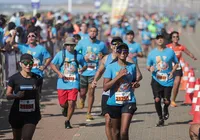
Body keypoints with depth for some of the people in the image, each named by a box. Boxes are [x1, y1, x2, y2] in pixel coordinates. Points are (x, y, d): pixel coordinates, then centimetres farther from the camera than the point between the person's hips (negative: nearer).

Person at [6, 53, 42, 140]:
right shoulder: (14, 78, -8)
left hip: (32, 114, 0)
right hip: (17, 113, 0)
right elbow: (8, 95, -6)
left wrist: (38, 110, 18)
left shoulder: (37, 78, 0)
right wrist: (16, 95, -27)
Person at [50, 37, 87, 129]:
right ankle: (65, 108, 42)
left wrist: (82, 69, -7)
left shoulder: (78, 56, 5)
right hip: (62, 82, 1)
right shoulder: (60, 54, 3)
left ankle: (67, 121, 10)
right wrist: (59, 73, -9)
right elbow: (52, 64, 6)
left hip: (73, 83, -1)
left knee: (71, 103, -9)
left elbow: (84, 65, 17)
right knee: (62, 103, 3)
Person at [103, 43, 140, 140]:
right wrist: (118, 76, -20)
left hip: (128, 102, 0)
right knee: (116, 131, 14)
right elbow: (105, 87, -14)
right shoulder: (111, 67, -6)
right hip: (114, 103, 0)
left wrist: (136, 84, -3)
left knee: (124, 132, -12)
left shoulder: (132, 66, 3)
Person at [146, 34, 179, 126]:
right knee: (157, 99, -12)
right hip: (156, 80, 0)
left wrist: (172, 72, -5)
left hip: (168, 80, 0)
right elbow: (148, 66, 9)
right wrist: (150, 69, -14)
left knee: (166, 101, -1)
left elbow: (176, 63, 11)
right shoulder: (152, 53, 2)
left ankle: (165, 110, 37)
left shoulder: (170, 51, 1)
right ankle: (161, 119, 6)